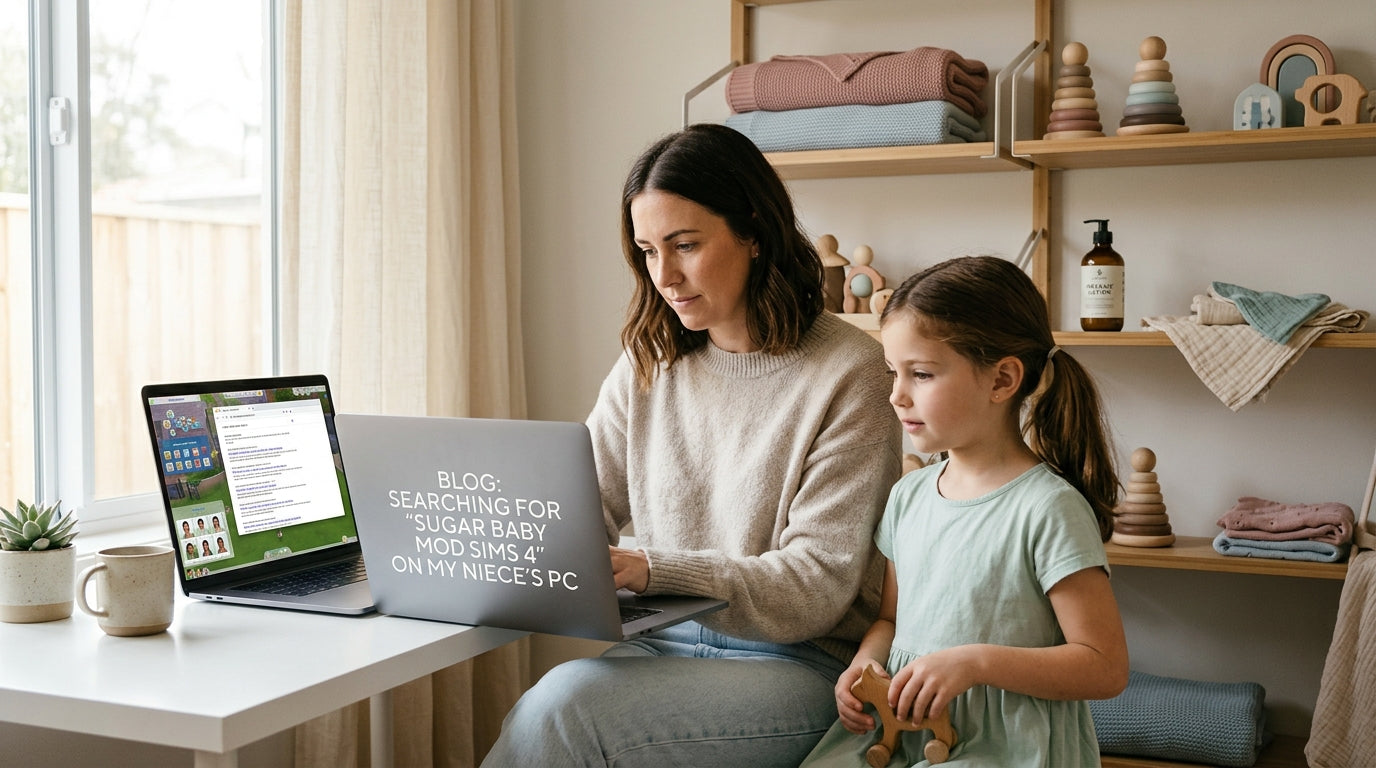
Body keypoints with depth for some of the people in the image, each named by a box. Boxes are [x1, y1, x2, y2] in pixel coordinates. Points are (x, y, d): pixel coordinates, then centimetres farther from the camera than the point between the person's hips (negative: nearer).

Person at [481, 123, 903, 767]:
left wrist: (652, 570, -25)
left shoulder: (849, 373, -10)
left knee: (563, 704, -27)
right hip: (665, 644, 5)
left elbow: (816, 586, -13)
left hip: (795, 665, -4)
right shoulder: (648, 364, 9)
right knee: (541, 714, -26)